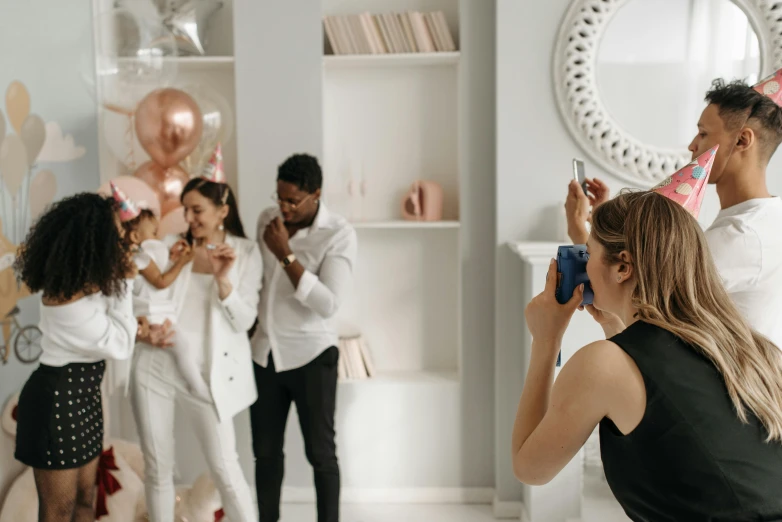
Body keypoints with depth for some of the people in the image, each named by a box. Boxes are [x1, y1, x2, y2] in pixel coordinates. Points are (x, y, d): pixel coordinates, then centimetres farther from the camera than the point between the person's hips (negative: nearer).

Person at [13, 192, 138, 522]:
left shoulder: (78, 282, 1)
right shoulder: (71, 300, -29)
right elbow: (119, 346, -20)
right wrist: (125, 283, -16)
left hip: (82, 397, 9)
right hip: (58, 400, -9)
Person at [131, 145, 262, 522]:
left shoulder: (245, 253, -1)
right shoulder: (169, 246, 2)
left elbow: (243, 322, -6)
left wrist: (223, 279, -21)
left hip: (205, 373, -2)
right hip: (156, 367, 2)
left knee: (225, 469, 1)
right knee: (157, 467, 12)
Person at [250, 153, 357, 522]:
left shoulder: (339, 235, -15)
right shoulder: (267, 219, 2)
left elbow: (328, 304, -24)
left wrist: (286, 254, -26)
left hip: (311, 356, -5)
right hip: (264, 352, 5)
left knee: (320, 453, 5)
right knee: (265, 451, 13)